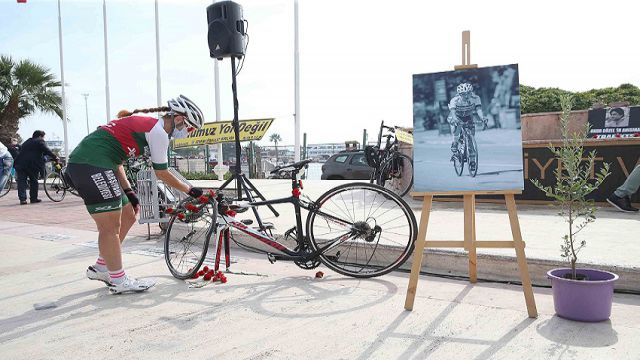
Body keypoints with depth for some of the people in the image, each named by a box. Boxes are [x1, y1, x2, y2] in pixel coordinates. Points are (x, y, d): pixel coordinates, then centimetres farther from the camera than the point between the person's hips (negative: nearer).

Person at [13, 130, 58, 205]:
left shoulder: (26, 142, 26)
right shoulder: (40, 141, 3)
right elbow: (47, 151, -7)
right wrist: (55, 158, -2)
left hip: (20, 164, 5)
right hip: (32, 165, -5)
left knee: (22, 182, 2)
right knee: (34, 182, 8)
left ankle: (22, 199, -7)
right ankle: (33, 198, 12)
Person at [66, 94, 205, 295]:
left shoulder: (142, 123, 21)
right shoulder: (158, 132, -8)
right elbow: (162, 174, 0)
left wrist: (128, 192, 15)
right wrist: (190, 191, 12)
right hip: (92, 166, -10)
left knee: (128, 216, 15)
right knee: (111, 226, -4)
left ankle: (100, 268, 26)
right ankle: (119, 281, 6)